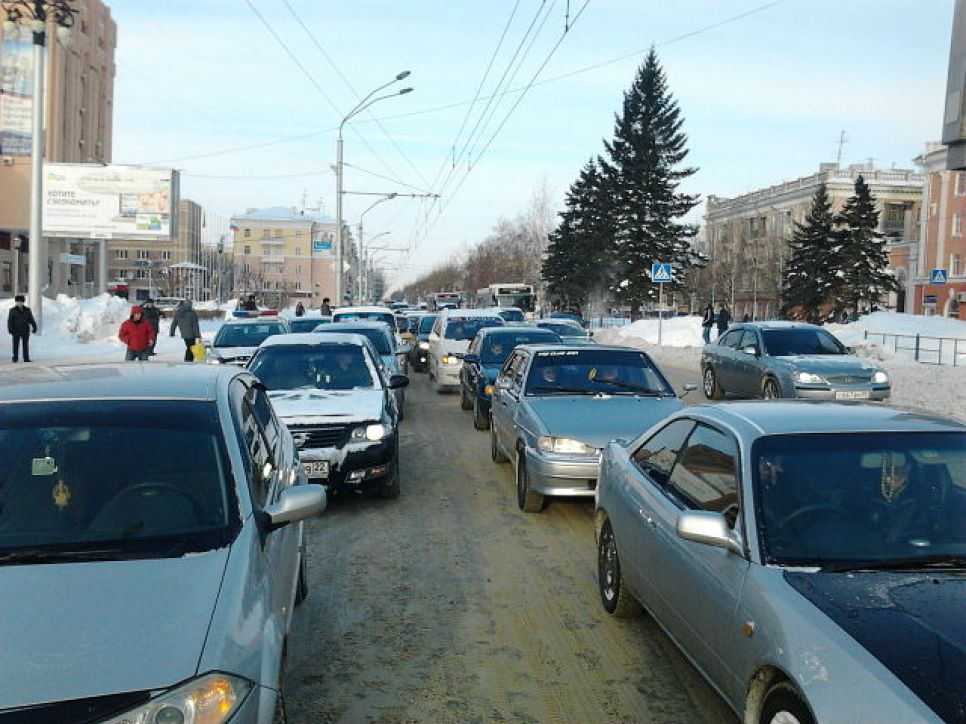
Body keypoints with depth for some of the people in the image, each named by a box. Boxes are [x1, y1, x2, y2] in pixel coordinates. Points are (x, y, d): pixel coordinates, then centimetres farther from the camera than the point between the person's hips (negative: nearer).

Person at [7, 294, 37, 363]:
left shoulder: (27, 310, 5)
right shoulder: (12, 310, -1)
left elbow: (31, 320, 5)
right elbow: (10, 321, -5)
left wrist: (34, 328, -2)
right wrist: (10, 330, -13)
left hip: (25, 331, 2)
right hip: (16, 331, -2)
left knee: (25, 344, 0)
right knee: (16, 345, -1)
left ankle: (26, 358, 2)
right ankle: (15, 358, 4)